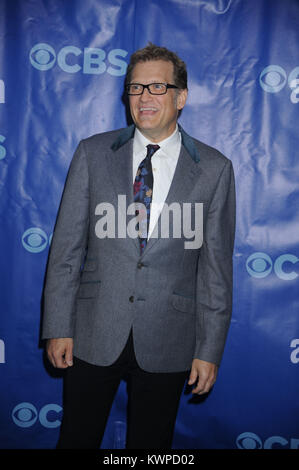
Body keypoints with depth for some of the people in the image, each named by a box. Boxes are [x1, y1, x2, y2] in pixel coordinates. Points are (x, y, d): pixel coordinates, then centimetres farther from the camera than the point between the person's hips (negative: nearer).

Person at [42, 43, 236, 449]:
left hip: (166, 342, 0)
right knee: (76, 440, 12)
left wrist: (210, 350, -2)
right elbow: (67, 246, 1)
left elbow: (217, 265, -1)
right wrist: (58, 327, -2)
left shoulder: (214, 168, -2)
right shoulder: (92, 153, 1)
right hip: (94, 335, 1)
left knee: (150, 445, 14)